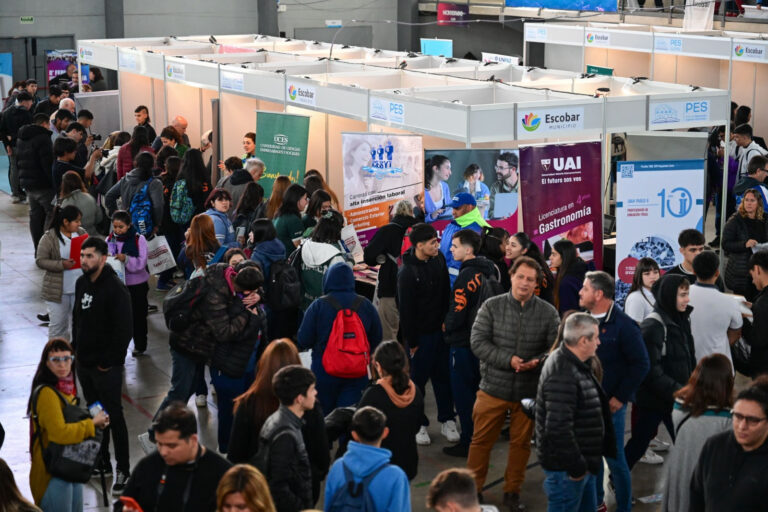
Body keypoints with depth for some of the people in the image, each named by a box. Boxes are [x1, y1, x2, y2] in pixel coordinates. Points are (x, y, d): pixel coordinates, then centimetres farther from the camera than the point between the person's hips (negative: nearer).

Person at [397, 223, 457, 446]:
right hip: (420, 334, -6)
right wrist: (411, 341, -10)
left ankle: (447, 420, 23)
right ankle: (419, 424, 18)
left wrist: (446, 320, 7)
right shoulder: (407, 272, -17)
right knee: (418, 379, 5)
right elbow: (405, 310, -13)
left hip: (440, 329, 6)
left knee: (443, 375, 12)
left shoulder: (438, 260, 1)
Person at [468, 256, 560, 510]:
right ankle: (472, 488, 23)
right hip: (494, 388, -1)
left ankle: (512, 491, 29)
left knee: (521, 442, 13)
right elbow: (477, 342, -9)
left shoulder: (548, 313, -3)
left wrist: (538, 361, -21)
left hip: (530, 391, 1)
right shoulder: (492, 306, -5)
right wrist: (508, 360, -19)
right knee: (482, 440, 7)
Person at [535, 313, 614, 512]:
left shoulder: (575, 365, 9)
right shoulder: (562, 376, -27)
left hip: (583, 462, 11)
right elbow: (558, 428, -32)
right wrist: (576, 466, -23)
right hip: (566, 468, -11)